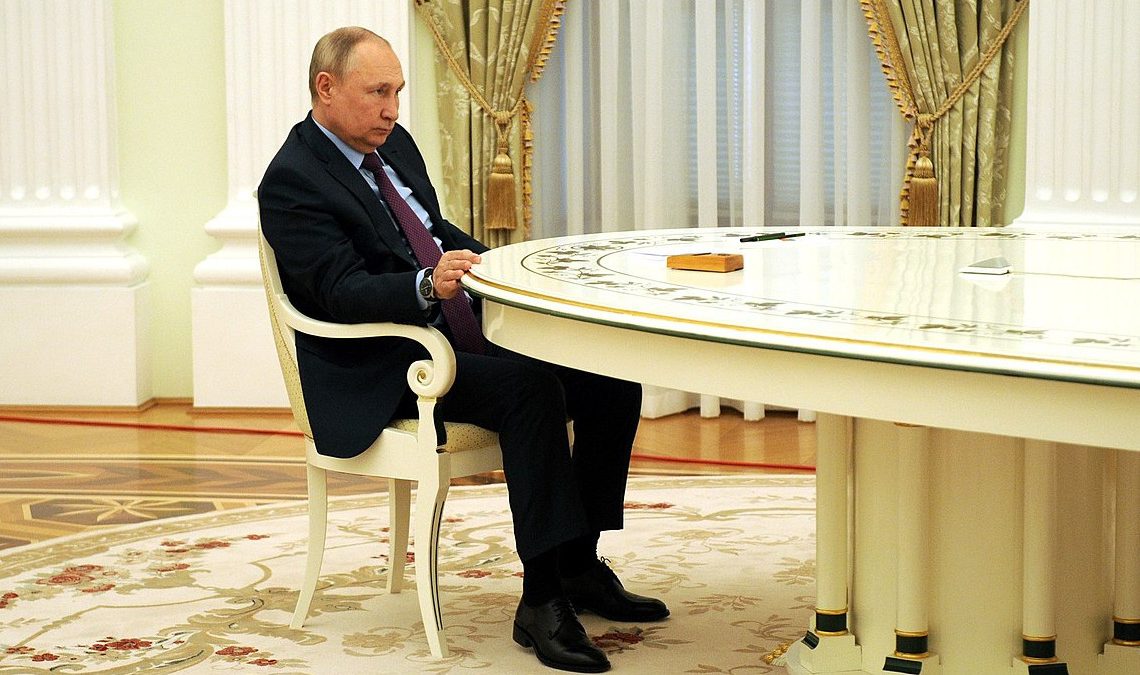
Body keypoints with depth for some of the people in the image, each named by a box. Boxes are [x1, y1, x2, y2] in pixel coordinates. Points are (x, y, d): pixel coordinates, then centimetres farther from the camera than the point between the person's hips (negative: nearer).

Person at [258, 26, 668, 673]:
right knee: (531, 385, -32)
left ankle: (580, 566, 3)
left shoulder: (394, 144, 14)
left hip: (460, 337, 9)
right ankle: (542, 600, -31)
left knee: (612, 380, -5)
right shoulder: (292, 181, -12)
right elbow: (342, 293, -21)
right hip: (381, 373, -9)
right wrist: (428, 284, -38)